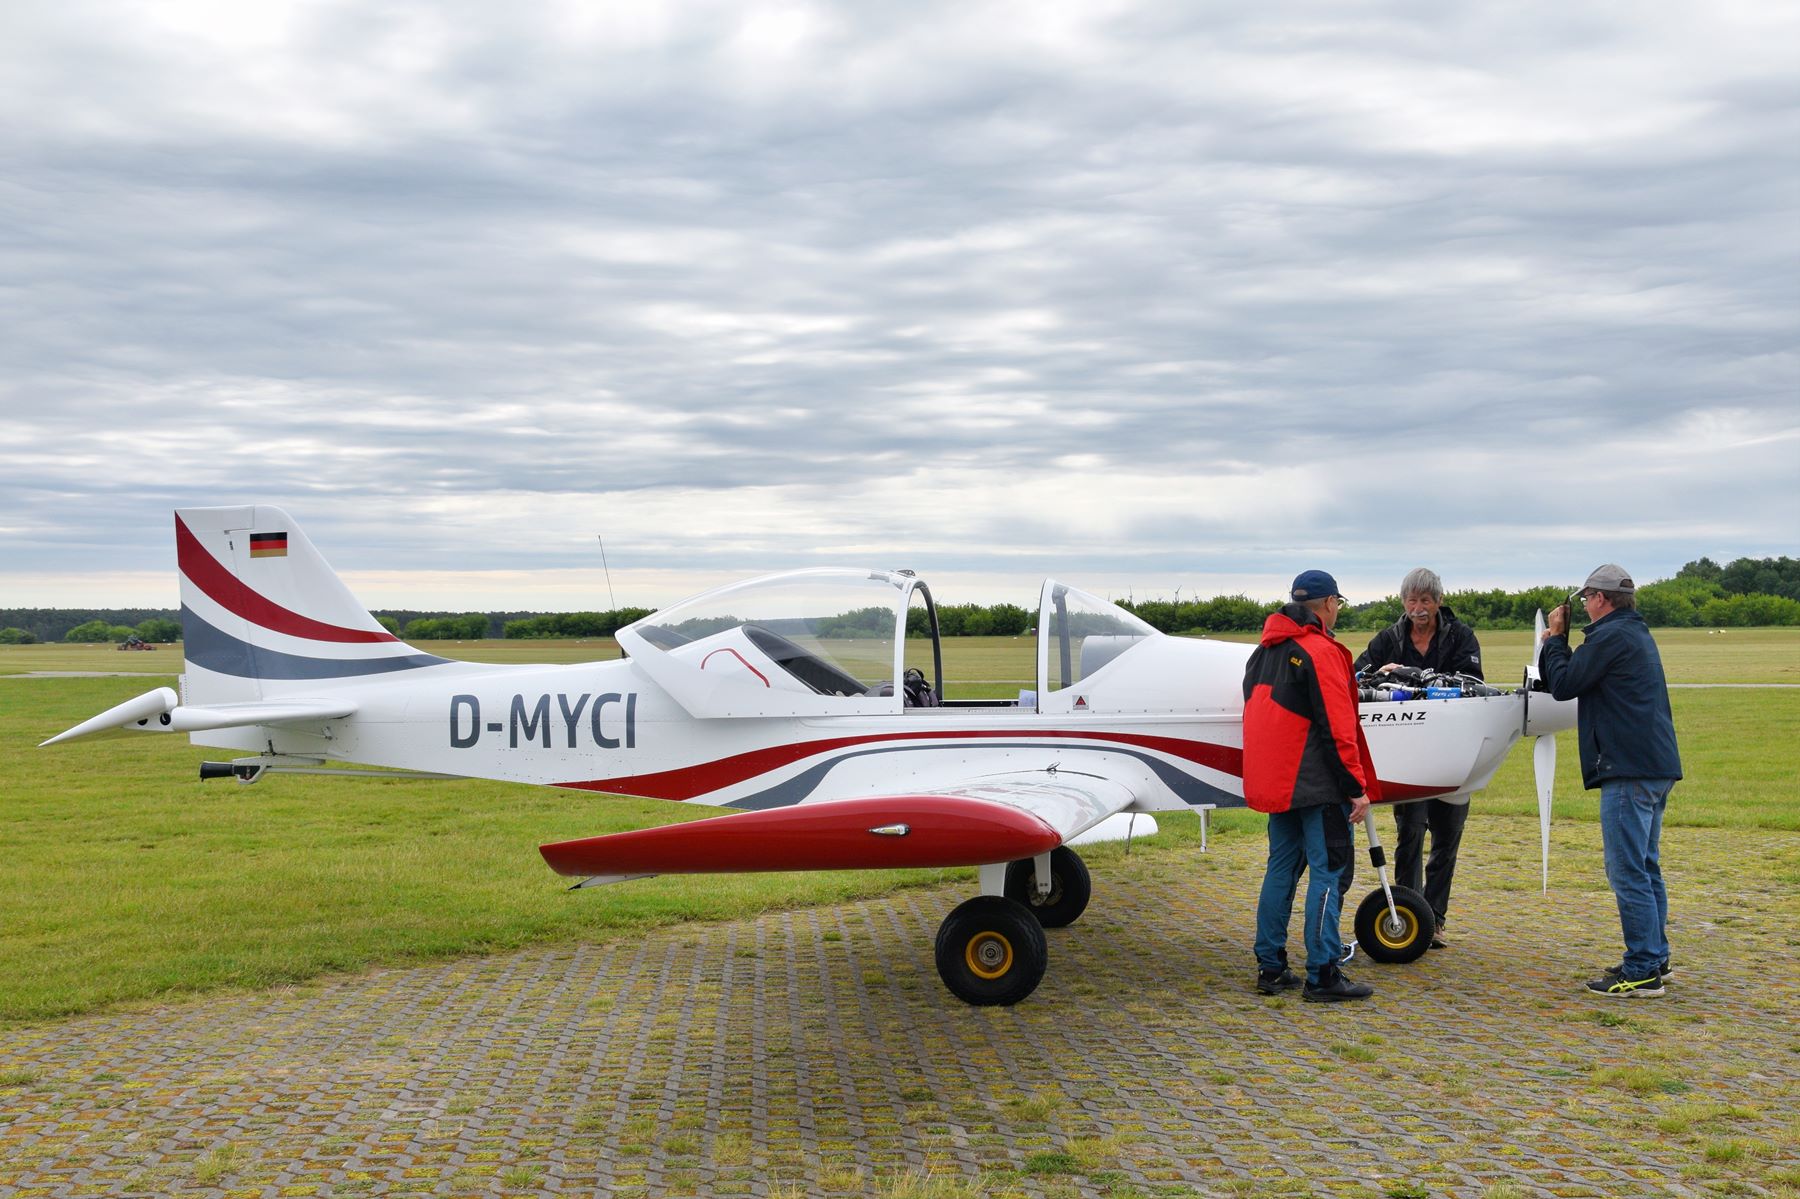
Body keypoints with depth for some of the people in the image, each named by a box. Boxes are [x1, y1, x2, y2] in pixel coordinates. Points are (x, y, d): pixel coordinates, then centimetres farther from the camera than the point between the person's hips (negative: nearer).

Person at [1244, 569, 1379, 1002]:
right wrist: (1356, 787, -14)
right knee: (1328, 872, -4)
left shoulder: (1264, 652, 15)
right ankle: (1322, 976, -5)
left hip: (1275, 783, 9)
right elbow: (1336, 727, -17)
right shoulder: (1321, 651, -13)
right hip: (1318, 786, -8)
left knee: (1282, 867, 13)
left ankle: (1270, 967, 16)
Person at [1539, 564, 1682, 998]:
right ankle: (1654, 958, 24)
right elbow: (1579, 677, 20)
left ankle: (1641, 973, -6)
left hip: (1630, 770, -11)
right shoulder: (1637, 633, 20)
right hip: (1657, 766, 11)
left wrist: (1555, 638, 4)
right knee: (1645, 868, 17)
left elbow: (1563, 685, -9)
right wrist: (1557, 643, 16)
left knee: (1628, 872, -7)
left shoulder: (1612, 636, -13)